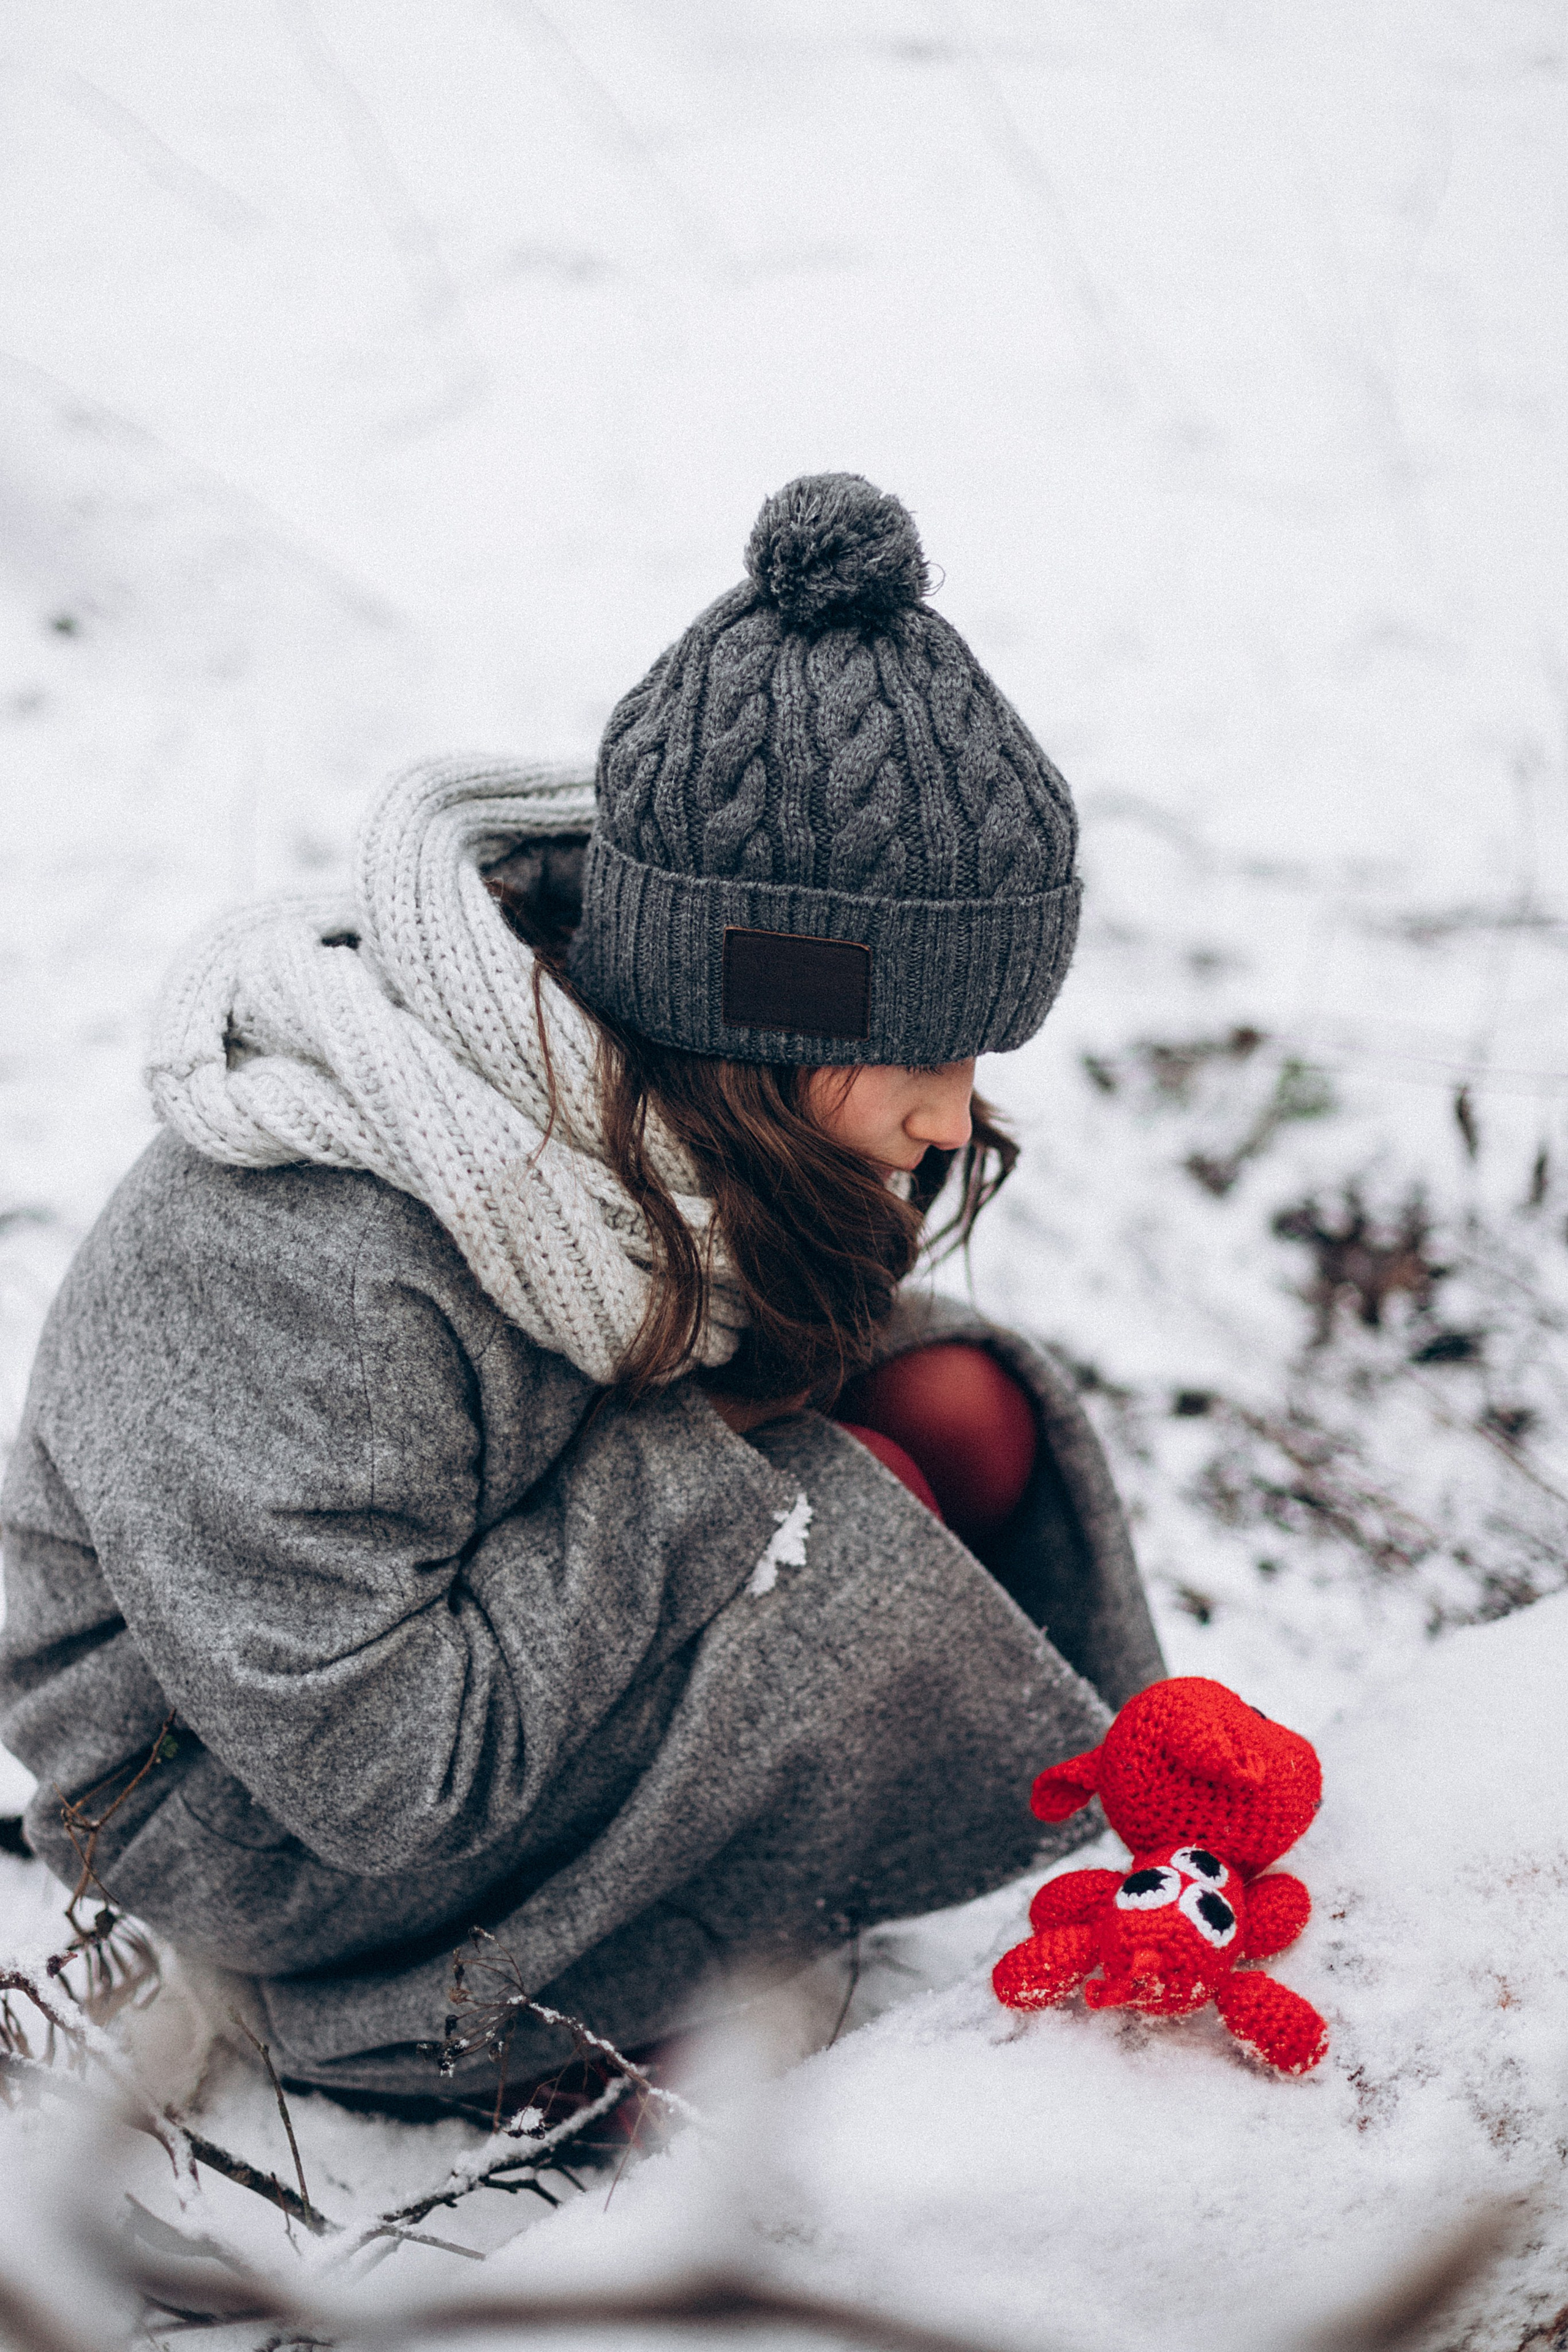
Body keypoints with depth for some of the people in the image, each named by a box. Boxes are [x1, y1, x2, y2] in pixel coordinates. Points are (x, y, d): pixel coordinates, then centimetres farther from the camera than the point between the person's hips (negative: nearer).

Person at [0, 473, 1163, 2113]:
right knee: (832, 1543, -28)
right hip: (265, 1817, -8)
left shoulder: (675, 1107, -13)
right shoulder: (303, 1276, -37)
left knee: (957, 1410, -10)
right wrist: (684, 1478, -27)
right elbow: (377, 1772, -32)